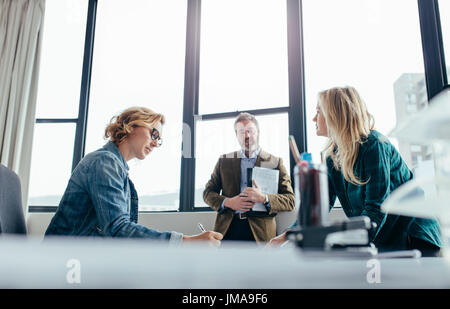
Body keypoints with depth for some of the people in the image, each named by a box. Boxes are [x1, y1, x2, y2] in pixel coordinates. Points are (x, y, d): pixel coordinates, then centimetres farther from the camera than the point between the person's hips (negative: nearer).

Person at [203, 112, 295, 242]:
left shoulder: (275, 162, 7)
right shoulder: (224, 161, 15)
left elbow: (290, 201, 2)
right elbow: (208, 192, 13)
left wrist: (263, 198, -15)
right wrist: (228, 202, -6)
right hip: (227, 228, 2)